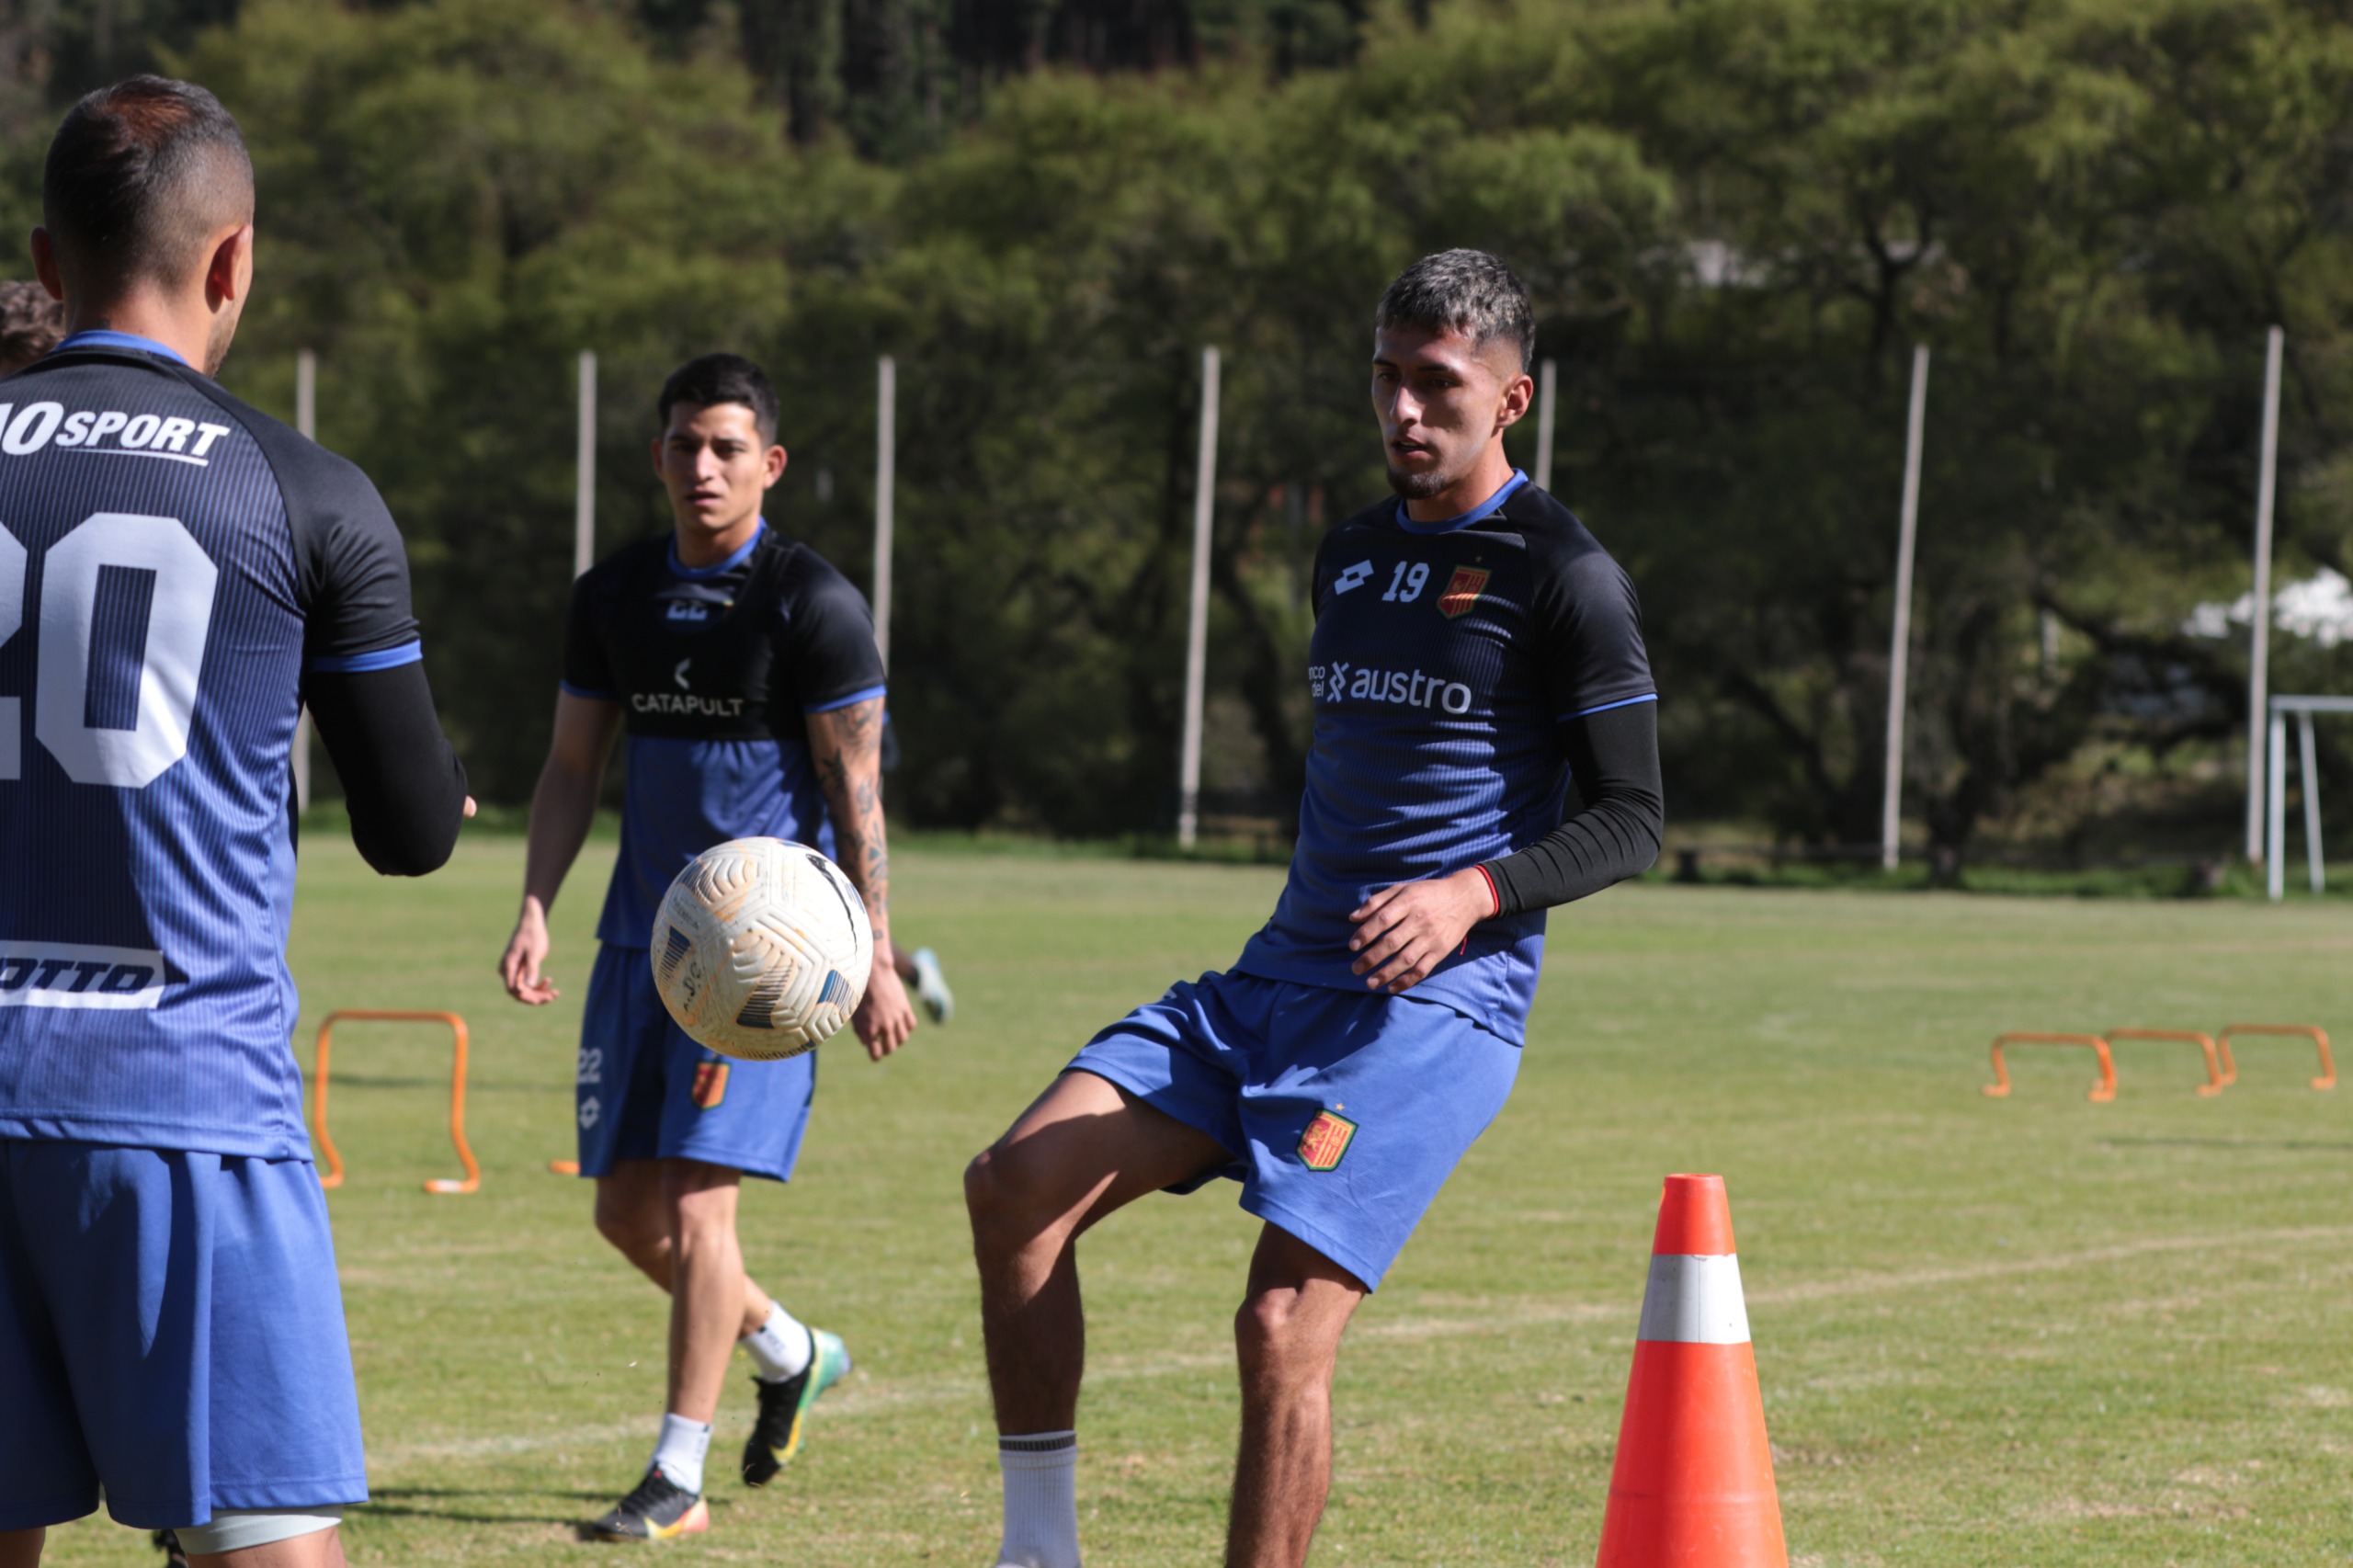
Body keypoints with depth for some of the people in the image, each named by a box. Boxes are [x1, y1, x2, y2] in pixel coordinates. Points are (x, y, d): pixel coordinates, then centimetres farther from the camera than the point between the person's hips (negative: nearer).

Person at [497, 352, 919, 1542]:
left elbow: (856, 787, -7)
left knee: (698, 1199, -12)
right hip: (645, 932, 6)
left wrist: (876, 960, -12)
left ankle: (678, 1477, -6)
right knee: (626, 1207, 7)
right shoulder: (615, 595, 8)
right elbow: (573, 766, 13)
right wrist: (534, 912, 1)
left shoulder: (813, 604, -8)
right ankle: (789, 1353, 31)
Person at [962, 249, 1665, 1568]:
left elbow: (1631, 820, -6)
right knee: (1018, 1185, -9)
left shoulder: (1565, 577, -5)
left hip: (1441, 1003, -7)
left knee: (1284, 1325, -20)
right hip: (1280, 980, 7)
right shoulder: (1350, 556, 18)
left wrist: (1474, 892, -20)